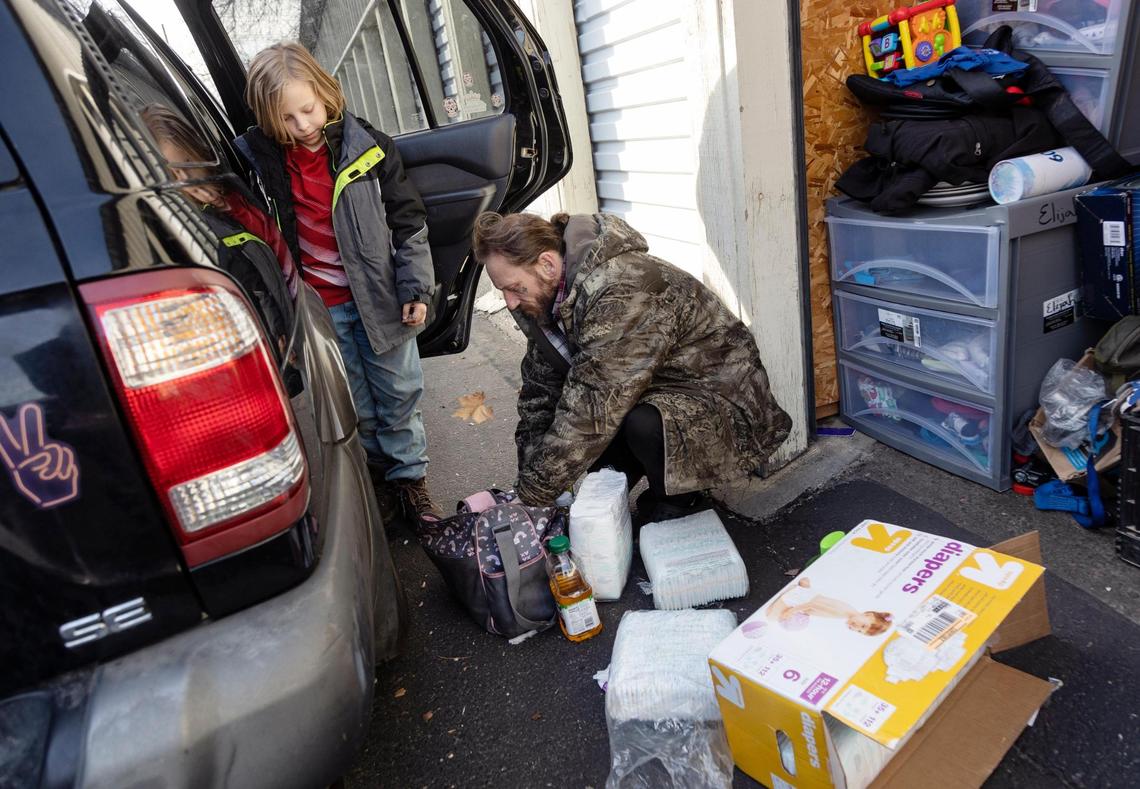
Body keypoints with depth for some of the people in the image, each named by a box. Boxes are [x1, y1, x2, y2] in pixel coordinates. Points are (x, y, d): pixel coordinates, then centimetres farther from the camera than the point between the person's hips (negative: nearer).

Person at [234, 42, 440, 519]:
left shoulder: (369, 148, -7)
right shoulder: (258, 157, -4)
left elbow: (407, 221, -2)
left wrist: (415, 288, -4)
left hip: (378, 295, 0)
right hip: (318, 308, 1)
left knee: (399, 392, 10)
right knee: (353, 402, 13)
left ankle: (410, 475, 28)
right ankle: (374, 469, 33)